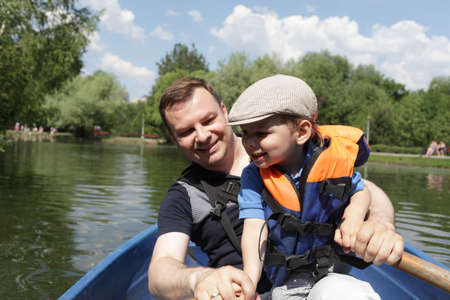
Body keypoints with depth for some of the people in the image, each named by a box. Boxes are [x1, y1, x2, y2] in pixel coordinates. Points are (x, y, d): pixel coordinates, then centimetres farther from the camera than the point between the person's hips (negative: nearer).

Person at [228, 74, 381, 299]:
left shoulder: (334, 161, -8)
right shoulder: (253, 176, -6)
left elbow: (360, 192, 11)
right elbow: (255, 228, -16)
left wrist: (354, 215, -10)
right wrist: (249, 281, -30)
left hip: (335, 266, -2)